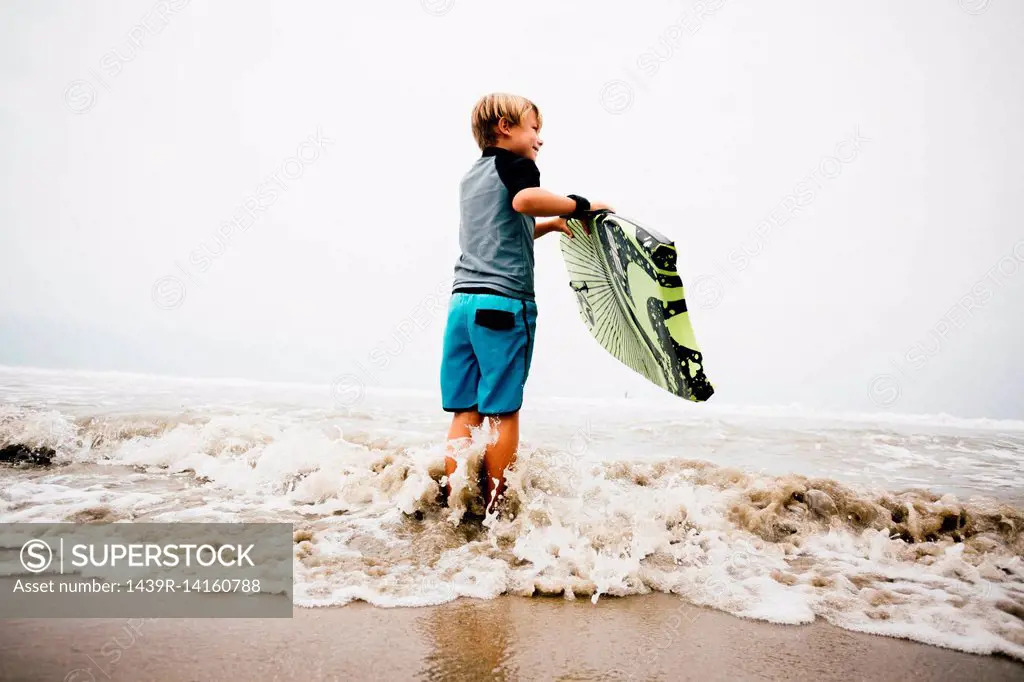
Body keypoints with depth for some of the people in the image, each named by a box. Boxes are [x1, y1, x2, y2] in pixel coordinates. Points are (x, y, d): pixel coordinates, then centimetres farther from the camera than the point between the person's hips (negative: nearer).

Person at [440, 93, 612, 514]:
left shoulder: (472, 175, 24)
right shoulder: (515, 164, 0)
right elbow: (524, 199, -26)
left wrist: (548, 225, 29)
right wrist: (580, 206, -13)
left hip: (462, 299, 7)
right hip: (504, 301, -7)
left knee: (464, 412, 7)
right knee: (502, 413, 1)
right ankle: (492, 507, 6)